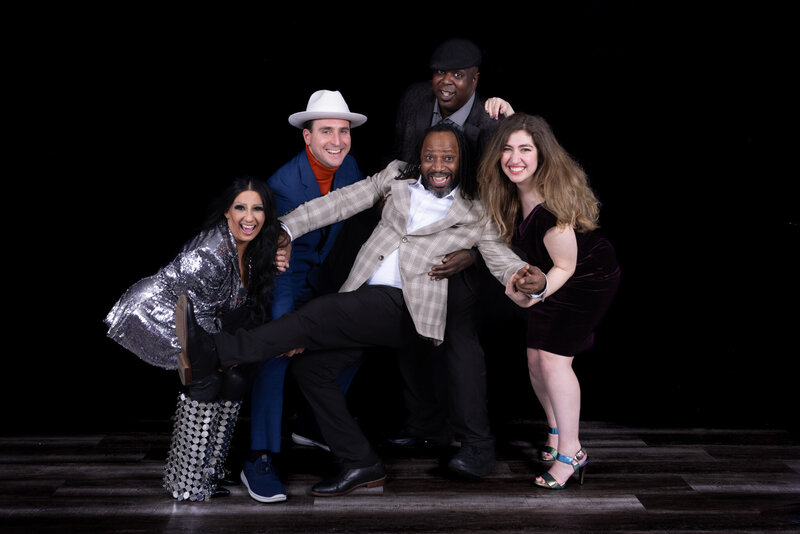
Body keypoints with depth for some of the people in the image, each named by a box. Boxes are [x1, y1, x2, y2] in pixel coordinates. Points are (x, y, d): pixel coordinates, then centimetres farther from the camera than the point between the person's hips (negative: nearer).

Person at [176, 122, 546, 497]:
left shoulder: (475, 213, 5)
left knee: (316, 317, -26)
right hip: (364, 301, 6)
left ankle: (216, 351, -23)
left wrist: (526, 277, -24)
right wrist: (283, 229, 3)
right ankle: (360, 464, 12)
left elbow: (500, 257, 1)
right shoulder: (397, 177, 13)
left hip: (400, 308, -6)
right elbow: (341, 203, 11)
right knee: (311, 367, 5)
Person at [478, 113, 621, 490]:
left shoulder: (552, 203, -34)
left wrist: (534, 294, -38)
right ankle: (555, 430, 30)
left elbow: (565, 266, -25)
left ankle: (570, 452, -3)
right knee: (536, 359, 7)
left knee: (554, 357, -15)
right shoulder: (510, 191, -14)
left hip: (590, 279, -7)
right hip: (549, 278, 8)